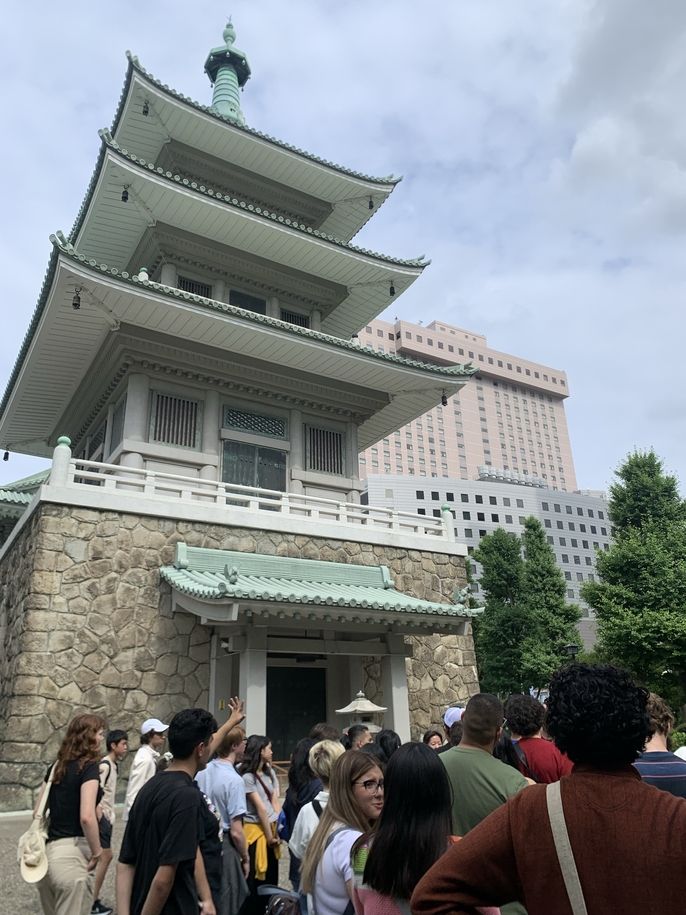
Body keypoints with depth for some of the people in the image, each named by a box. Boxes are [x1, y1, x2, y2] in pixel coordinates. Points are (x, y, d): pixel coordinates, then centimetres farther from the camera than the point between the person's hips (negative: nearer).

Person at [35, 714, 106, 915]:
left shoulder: (56, 766, 11)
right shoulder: (89, 766, -13)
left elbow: (37, 812, 15)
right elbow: (86, 817, -22)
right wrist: (97, 852, -11)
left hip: (45, 852, 8)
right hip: (71, 852, -8)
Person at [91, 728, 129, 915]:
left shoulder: (114, 765, 11)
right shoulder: (105, 765, -19)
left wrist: (110, 815, 15)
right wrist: (98, 817, -22)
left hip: (107, 816, 9)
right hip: (101, 817, -9)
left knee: (106, 857, 14)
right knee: (104, 858, -4)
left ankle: (94, 898, 24)